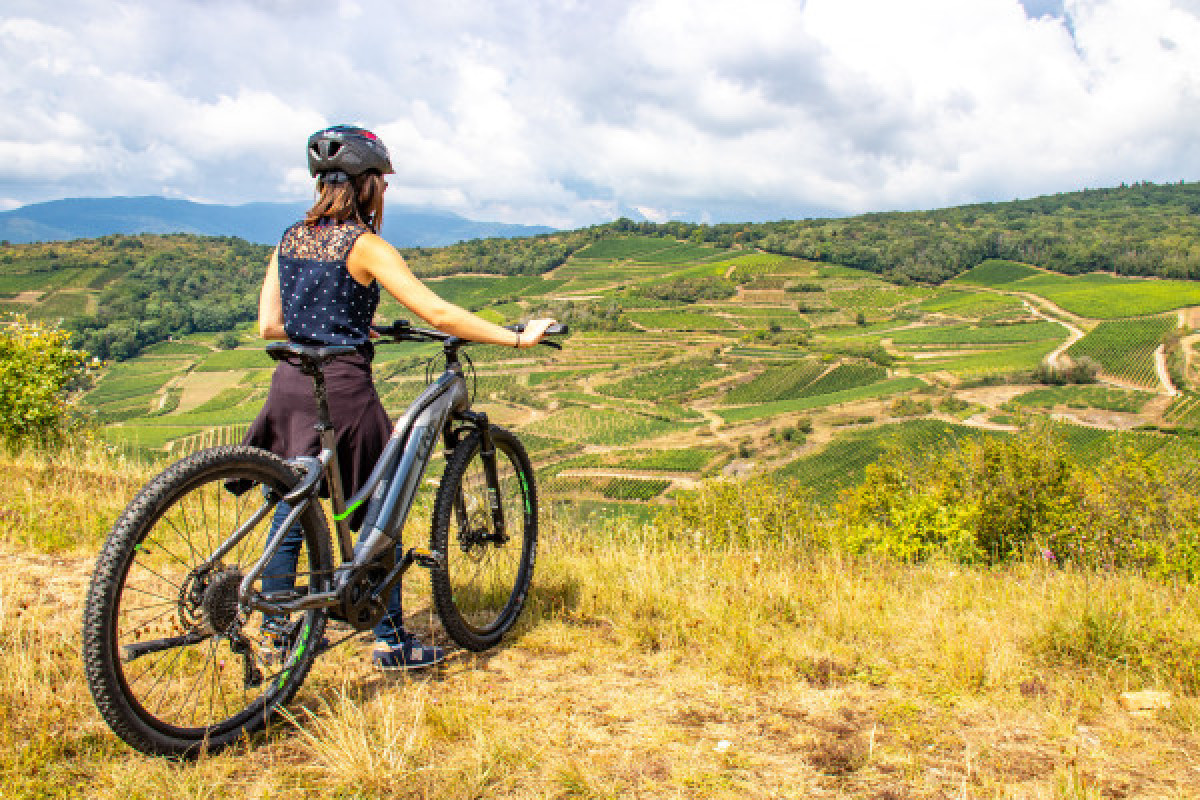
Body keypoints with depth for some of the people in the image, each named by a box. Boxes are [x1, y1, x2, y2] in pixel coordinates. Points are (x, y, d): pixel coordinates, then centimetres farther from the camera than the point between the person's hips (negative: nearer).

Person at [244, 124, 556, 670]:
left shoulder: (291, 238, 9)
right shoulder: (365, 245, -11)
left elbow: (269, 325, 8)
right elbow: (438, 313, -18)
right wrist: (518, 338, -14)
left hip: (290, 383, 7)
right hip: (342, 387, -7)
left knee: (292, 508, 19)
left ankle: (277, 627, 30)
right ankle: (391, 641, 16)